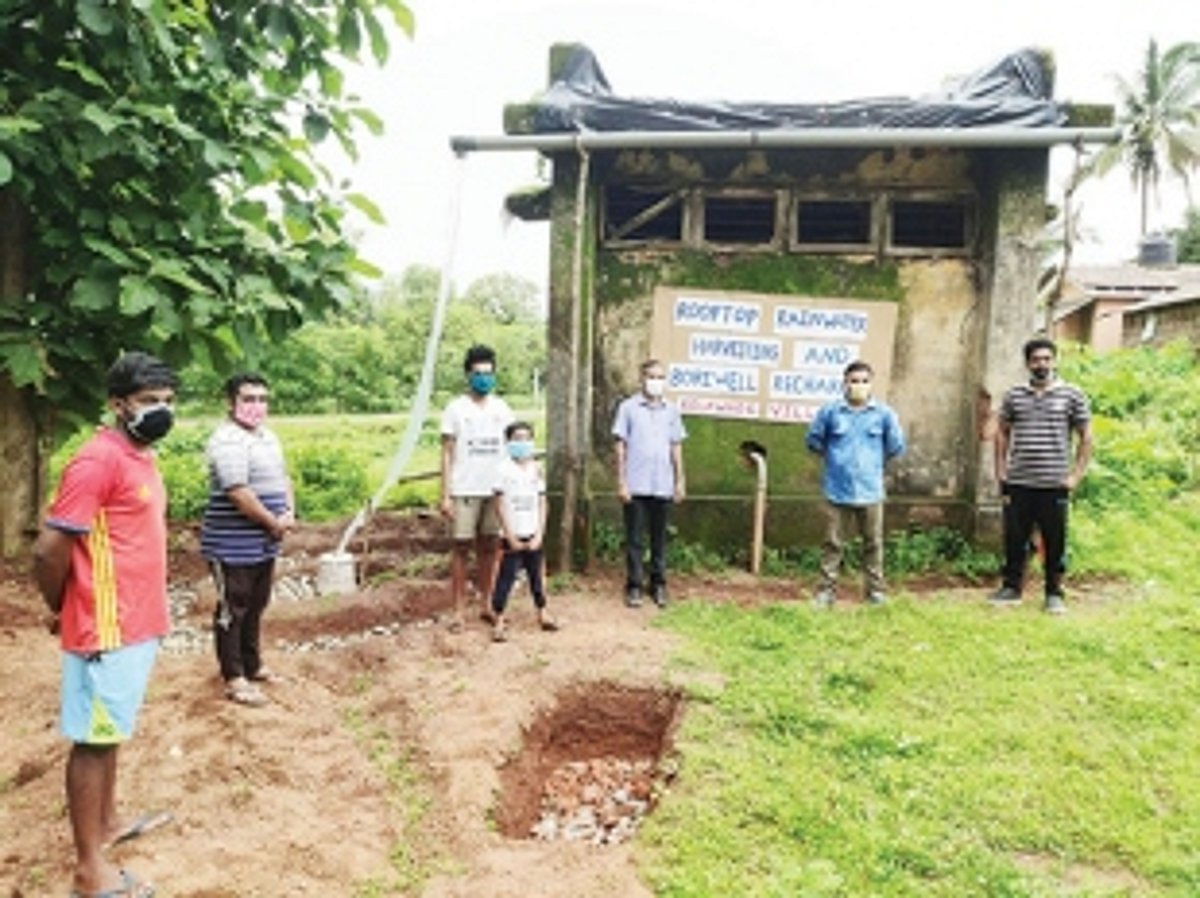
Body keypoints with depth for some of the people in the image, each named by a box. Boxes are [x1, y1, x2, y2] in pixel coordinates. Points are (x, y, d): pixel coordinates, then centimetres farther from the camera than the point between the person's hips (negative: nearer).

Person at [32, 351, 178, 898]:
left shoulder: (141, 457, 9)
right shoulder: (98, 461, -20)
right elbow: (49, 550, -20)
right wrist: (62, 608, -3)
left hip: (138, 624, 9)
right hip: (106, 629, -9)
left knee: (111, 732, 22)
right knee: (93, 739, 3)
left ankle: (106, 822, 38)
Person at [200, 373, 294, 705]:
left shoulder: (267, 436, 12)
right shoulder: (227, 440, -19)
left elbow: (282, 477, 18)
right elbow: (238, 492, -26)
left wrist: (290, 512, 0)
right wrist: (273, 522, -16)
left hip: (264, 544, 9)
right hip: (234, 547, -9)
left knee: (255, 607, 19)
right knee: (233, 610, 2)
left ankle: (252, 665, 33)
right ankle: (234, 679, 12)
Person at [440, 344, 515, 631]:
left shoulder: (502, 408, 8)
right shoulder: (456, 408, -1)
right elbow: (447, 454, -2)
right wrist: (445, 495, -8)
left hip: (495, 489, 3)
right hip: (465, 490, -3)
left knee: (489, 547, 9)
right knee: (462, 548, 0)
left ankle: (487, 604, 19)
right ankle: (459, 610, 6)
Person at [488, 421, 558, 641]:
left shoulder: (536, 469, 6)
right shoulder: (504, 469, -7)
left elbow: (542, 504, 6)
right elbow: (501, 506, -8)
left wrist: (539, 535, -2)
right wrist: (511, 538, -10)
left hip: (533, 536, 4)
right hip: (513, 536, -4)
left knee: (536, 575, 14)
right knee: (506, 577, -3)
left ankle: (542, 614, 26)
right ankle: (498, 621, 2)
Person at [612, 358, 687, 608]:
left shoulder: (671, 410, 8)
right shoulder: (628, 408, -2)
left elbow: (676, 447, 12)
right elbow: (621, 446, -2)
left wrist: (680, 480, 8)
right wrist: (621, 482, -6)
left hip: (663, 486, 3)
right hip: (635, 485, -3)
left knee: (660, 539, 10)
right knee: (634, 539, 4)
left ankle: (658, 584, 19)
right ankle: (634, 586, 12)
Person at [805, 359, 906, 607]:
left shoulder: (884, 414, -2)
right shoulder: (830, 411, -3)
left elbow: (896, 446, 11)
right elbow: (813, 440, 10)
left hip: (870, 491, 1)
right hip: (837, 491, 0)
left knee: (873, 543, 9)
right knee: (832, 543, 5)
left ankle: (876, 589, 21)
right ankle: (827, 590, 13)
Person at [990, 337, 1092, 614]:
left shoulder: (1072, 395, 1)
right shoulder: (1014, 396, 7)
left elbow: (1086, 438, 4)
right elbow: (1002, 434, 14)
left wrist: (1076, 475, -3)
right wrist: (1001, 473, 6)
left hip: (1053, 485, -2)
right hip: (1017, 484, 2)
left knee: (1055, 544, 5)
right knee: (1014, 539, 7)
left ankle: (1054, 594, 17)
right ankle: (1011, 587, 20)